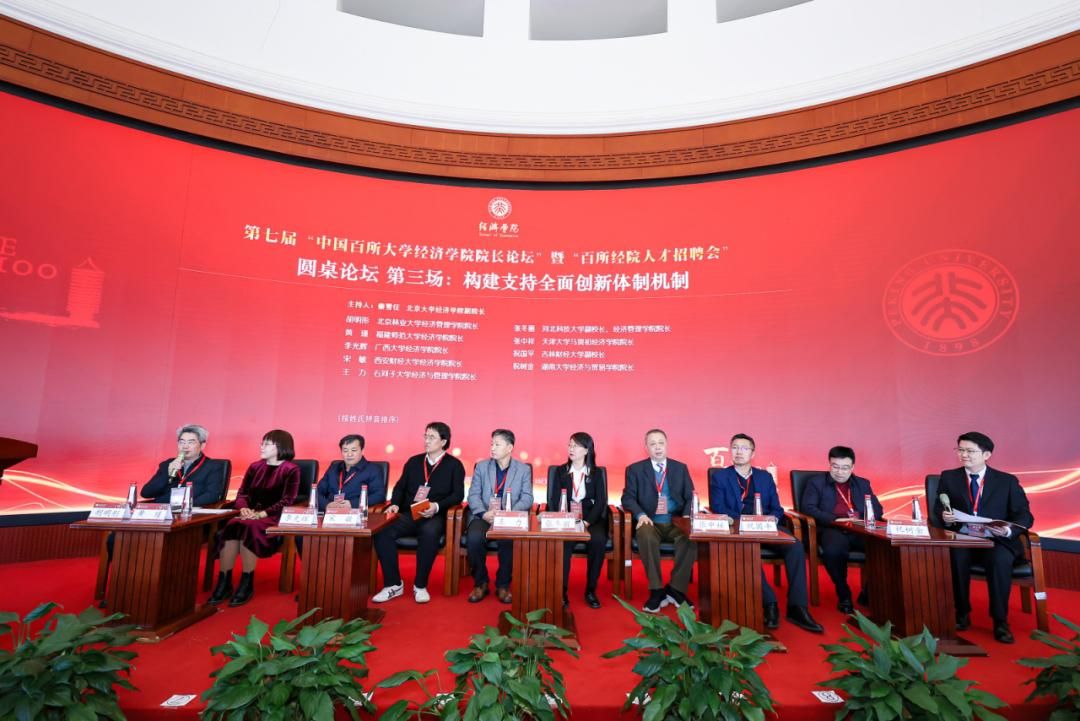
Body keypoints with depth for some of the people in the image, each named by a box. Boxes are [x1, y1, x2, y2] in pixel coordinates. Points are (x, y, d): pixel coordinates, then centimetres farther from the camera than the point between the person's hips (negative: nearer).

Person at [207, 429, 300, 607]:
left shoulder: (291, 469, -3)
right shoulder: (254, 467, 16)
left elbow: (287, 501, -10)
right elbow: (242, 493, 14)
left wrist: (261, 514, -19)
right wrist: (244, 508, -7)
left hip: (274, 518, -5)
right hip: (250, 515, 5)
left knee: (248, 528, -34)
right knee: (232, 526, -28)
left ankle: (247, 585, -22)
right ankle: (224, 583, -25)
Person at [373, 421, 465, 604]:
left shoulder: (454, 465, 5)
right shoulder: (413, 461, 18)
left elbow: (458, 494, -4)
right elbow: (400, 487, 17)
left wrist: (436, 506, -19)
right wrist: (395, 504, -4)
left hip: (435, 517, -4)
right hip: (409, 514, 4)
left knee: (429, 533, -38)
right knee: (382, 532, -25)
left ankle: (420, 586, -20)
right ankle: (393, 584, -13)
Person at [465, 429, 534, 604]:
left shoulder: (524, 469, 7)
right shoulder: (481, 467, 11)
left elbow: (527, 499, -2)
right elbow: (473, 495, 4)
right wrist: (484, 513, -15)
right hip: (484, 517, 2)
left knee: (508, 539, -34)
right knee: (474, 537, -31)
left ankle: (503, 584, -9)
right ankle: (480, 583, -7)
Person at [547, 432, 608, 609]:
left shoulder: (596, 473, 9)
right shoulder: (560, 471, 11)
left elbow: (600, 502, 0)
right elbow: (554, 501, 4)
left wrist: (587, 522, -16)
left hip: (590, 519, 0)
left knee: (599, 540, -31)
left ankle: (590, 590, -15)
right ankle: (562, 590, -21)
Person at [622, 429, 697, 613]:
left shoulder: (680, 468, 14)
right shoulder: (635, 469, 7)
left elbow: (690, 497, 9)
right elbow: (628, 498, -1)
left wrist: (687, 517, -11)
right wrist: (640, 514, -21)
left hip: (676, 522, 2)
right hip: (650, 522, -1)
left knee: (691, 536, -31)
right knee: (646, 536, -36)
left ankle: (676, 589, -17)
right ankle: (656, 590, -23)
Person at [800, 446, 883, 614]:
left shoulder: (863, 484, 23)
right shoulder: (816, 482, 10)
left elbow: (877, 509, 17)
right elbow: (808, 508, -2)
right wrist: (835, 520, -15)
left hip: (860, 530, 4)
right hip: (832, 530, -4)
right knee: (834, 550, -38)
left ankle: (869, 592, -4)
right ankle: (843, 594, -12)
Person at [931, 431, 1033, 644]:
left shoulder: (1007, 481, 6)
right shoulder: (949, 477, 9)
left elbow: (1025, 516, 1)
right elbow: (937, 508, 9)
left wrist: (1009, 530, -21)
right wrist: (944, 515, -16)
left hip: (997, 542, -1)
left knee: (1000, 559, -35)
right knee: (955, 555, -33)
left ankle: (1000, 621, -18)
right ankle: (962, 613, -12)